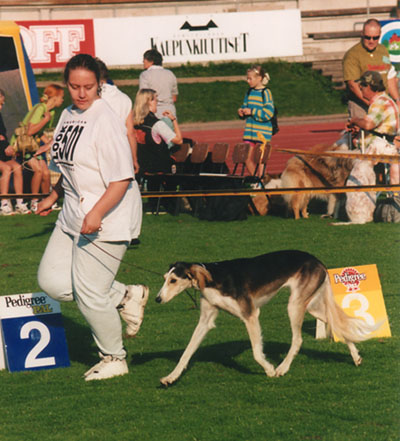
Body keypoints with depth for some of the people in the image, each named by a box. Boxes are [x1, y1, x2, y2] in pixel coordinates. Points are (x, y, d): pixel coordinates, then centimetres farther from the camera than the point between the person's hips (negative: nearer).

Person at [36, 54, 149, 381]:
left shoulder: (106, 121, -18)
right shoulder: (68, 116, 9)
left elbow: (122, 179, -23)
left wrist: (97, 213, -31)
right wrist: (54, 196, 30)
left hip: (106, 221, -9)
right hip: (73, 216, 9)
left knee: (89, 293, -3)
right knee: (51, 280, 7)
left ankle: (114, 359, 17)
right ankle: (125, 296, 21)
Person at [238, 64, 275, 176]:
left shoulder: (266, 93, -9)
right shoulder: (249, 92, 10)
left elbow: (268, 113, -15)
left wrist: (252, 112, -19)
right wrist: (241, 112, -1)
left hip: (262, 132, -6)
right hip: (249, 131, 6)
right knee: (247, 158, 5)